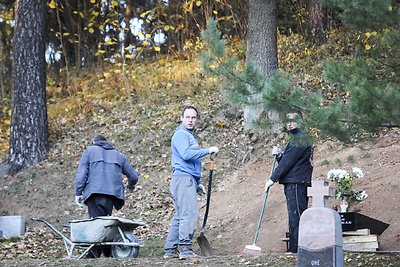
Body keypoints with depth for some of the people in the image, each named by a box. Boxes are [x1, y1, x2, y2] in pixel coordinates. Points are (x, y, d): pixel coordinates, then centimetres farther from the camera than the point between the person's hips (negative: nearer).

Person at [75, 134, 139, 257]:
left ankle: (94, 254, -15)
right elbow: (133, 176, 27)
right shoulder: (118, 155, 27)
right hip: (112, 194, 3)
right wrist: (130, 186, 49)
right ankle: (109, 253, -4)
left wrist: (78, 193, 2)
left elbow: (81, 173, 5)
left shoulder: (89, 151, 19)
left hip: (94, 193, -3)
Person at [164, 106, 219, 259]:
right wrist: (208, 150, -15)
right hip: (183, 178, -10)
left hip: (189, 180, 10)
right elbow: (186, 154, -22)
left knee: (180, 216, 7)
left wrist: (198, 184, 26)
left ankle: (170, 250, 7)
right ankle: (185, 248, -24)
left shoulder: (190, 136, 26)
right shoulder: (180, 134, -5)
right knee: (190, 213, -18)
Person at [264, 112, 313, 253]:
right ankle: (294, 250, 13)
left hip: (296, 183, -11)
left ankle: (295, 250, -14)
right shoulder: (295, 138, 24)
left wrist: (273, 178, -13)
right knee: (296, 218, 10)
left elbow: (288, 161, -14)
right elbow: (287, 161, 23)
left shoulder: (301, 137, -9)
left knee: (296, 217, -12)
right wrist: (278, 155, 2)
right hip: (293, 184, 11)